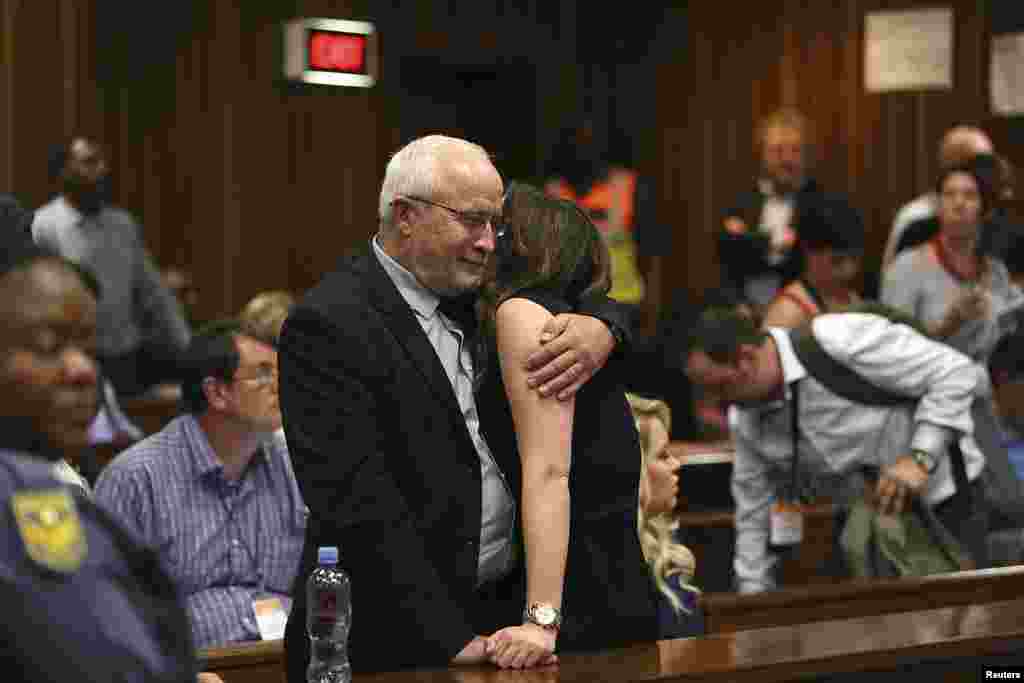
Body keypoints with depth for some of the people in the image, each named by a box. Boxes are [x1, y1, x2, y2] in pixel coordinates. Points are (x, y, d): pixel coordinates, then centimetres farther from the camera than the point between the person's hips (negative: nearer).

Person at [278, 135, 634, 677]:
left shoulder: (469, 296, 9)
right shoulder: (329, 324, -14)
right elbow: (358, 504, -19)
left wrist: (600, 329, -9)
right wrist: (451, 639, -21)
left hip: (503, 610, 7)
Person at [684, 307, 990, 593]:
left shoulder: (841, 341, -25)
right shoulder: (746, 420, -4)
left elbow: (957, 371, -23)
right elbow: (755, 517, 6)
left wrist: (920, 457, -31)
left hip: (945, 504, -6)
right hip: (869, 522, 6)